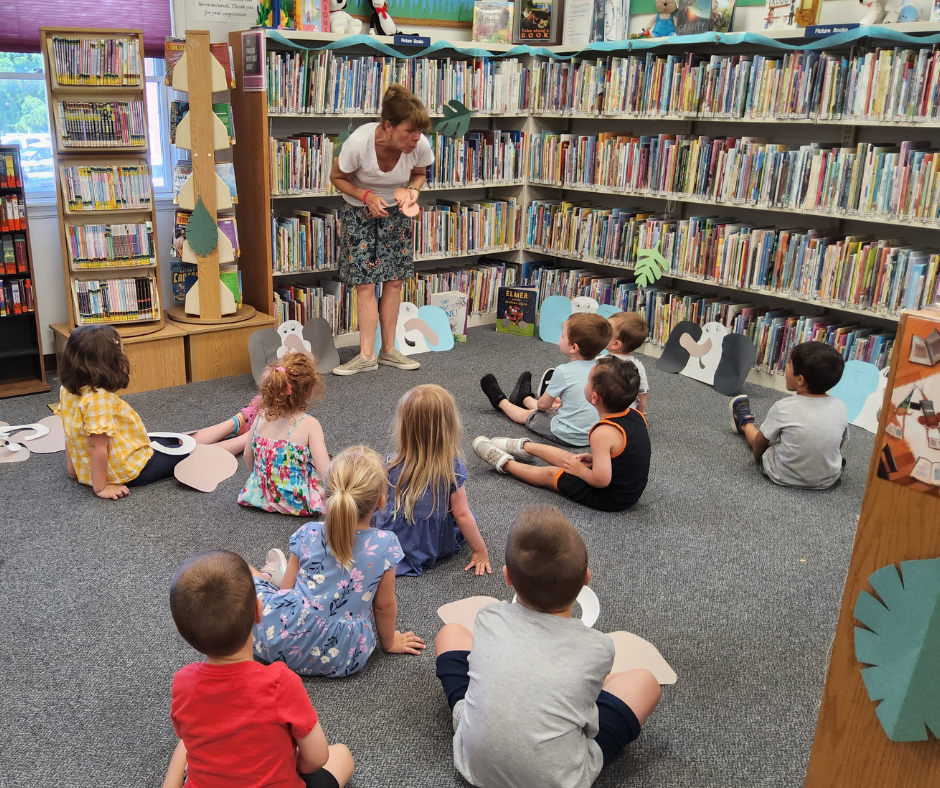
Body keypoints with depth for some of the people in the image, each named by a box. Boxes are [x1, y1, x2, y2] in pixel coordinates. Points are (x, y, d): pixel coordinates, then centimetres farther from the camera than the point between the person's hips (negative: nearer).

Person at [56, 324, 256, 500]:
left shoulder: (70, 389, -5)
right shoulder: (98, 399, -34)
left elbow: (71, 434, 6)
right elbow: (99, 447, -31)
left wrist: (74, 468, 16)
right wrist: (101, 488, -21)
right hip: (130, 471, -9)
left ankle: (238, 422, 40)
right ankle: (251, 438, 28)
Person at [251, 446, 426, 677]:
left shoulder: (308, 534, -10)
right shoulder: (385, 544, -14)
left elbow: (286, 590, 2)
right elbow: (384, 605, -2)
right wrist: (389, 641, 16)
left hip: (282, 643, 0)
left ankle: (270, 576, 48)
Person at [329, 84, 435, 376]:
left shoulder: (421, 146, -24)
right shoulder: (359, 143, -32)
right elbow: (337, 178, -13)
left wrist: (411, 190, -22)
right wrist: (366, 196, -27)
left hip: (395, 214, 3)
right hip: (360, 213, -3)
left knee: (393, 282, 3)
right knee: (365, 285, -5)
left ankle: (388, 349, 15)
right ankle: (367, 355, 2)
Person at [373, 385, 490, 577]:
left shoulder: (392, 466, -16)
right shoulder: (453, 468, -19)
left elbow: (383, 508, -4)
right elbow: (461, 514, -14)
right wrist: (480, 551, -2)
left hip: (391, 545, 1)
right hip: (439, 546, 0)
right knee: (468, 518, 21)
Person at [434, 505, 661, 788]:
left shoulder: (488, 619, -10)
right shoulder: (598, 648, -14)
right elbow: (584, 710, 4)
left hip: (473, 765, 2)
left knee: (451, 633, 17)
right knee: (644, 681, 10)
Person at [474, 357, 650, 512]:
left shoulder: (603, 433, -32)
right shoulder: (636, 415, -6)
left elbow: (600, 479, -34)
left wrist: (580, 470, -15)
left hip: (611, 499, -8)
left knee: (550, 474, 9)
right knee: (566, 458, 23)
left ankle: (503, 462, 31)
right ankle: (524, 447, 46)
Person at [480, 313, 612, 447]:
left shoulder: (563, 372, -22)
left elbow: (543, 404, -9)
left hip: (567, 436, -5)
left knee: (528, 415, 20)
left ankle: (501, 401, 46)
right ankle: (524, 398, 57)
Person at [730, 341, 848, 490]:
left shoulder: (783, 407, -20)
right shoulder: (840, 407, -11)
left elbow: (760, 442, -6)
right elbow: (841, 443, 6)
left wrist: (756, 455, 16)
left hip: (784, 477, -3)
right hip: (828, 479, 3)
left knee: (761, 439, 21)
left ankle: (745, 424, 52)